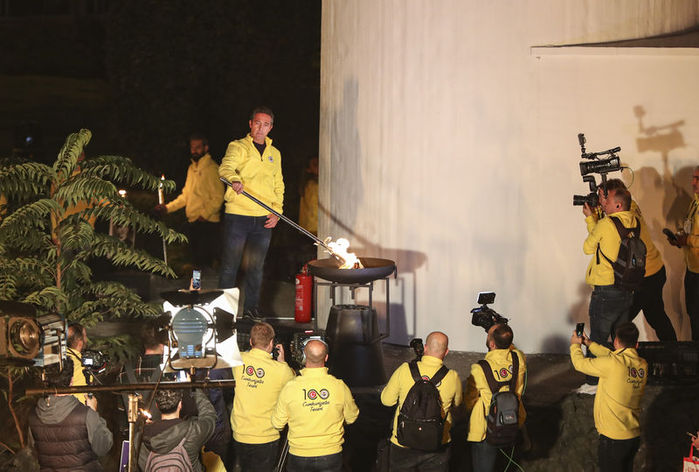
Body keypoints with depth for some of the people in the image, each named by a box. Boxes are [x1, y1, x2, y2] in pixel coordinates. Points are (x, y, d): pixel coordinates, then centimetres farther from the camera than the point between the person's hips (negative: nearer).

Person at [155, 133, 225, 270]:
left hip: (207, 223, -8)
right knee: (197, 260, 11)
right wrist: (168, 207, 15)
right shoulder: (192, 168, 18)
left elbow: (217, 198, -13)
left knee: (204, 263, -15)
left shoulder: (211, 168, -8)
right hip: (193, 223, 8)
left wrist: (204, 215, -19)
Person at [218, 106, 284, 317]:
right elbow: (226, 167, -18)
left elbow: (278, 186, 22)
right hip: (237, 215, -4)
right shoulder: (238, 147, 2)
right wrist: (234, 180, -41)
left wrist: (276, 212, 6)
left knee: (256, 268, 8)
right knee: (230, 266, -2)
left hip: (263, 220, 4)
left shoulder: (274, 154, 18)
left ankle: (251, 308, 17)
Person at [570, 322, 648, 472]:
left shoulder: (612, 364, -21)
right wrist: (589, 343, 26)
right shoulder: (642, 366, 0)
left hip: (613, 438, -6)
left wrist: (575, 345, 15)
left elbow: (580, 363, -6)